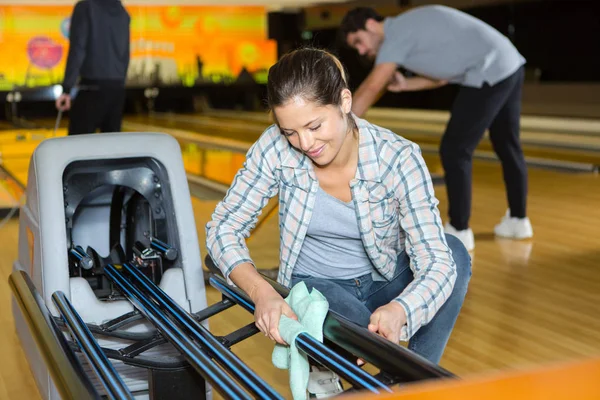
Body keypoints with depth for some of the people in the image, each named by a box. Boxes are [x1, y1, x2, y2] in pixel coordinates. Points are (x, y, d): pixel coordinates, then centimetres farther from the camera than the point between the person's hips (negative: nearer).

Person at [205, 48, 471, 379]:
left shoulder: (398, 158, -25)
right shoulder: (276, 148, -21)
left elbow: (437, 262, -28)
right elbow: (223, 228, -15)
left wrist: (399, 309, -51)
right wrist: (262, 292, -34)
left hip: (387, 282, 1)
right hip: (316, 287, -1)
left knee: (454, 252, -29)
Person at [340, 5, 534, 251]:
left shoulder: (397, 33, -8)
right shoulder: (409, 28, 19)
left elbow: (369, 90, -10)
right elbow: (442, 74, 22)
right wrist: (406, 85, 8)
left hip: (490, 74, -10)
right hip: (509, 65, 10)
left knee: (454, 151, -3)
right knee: (507, 146, 18)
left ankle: (459, 231, 4)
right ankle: (518, 220, 30)